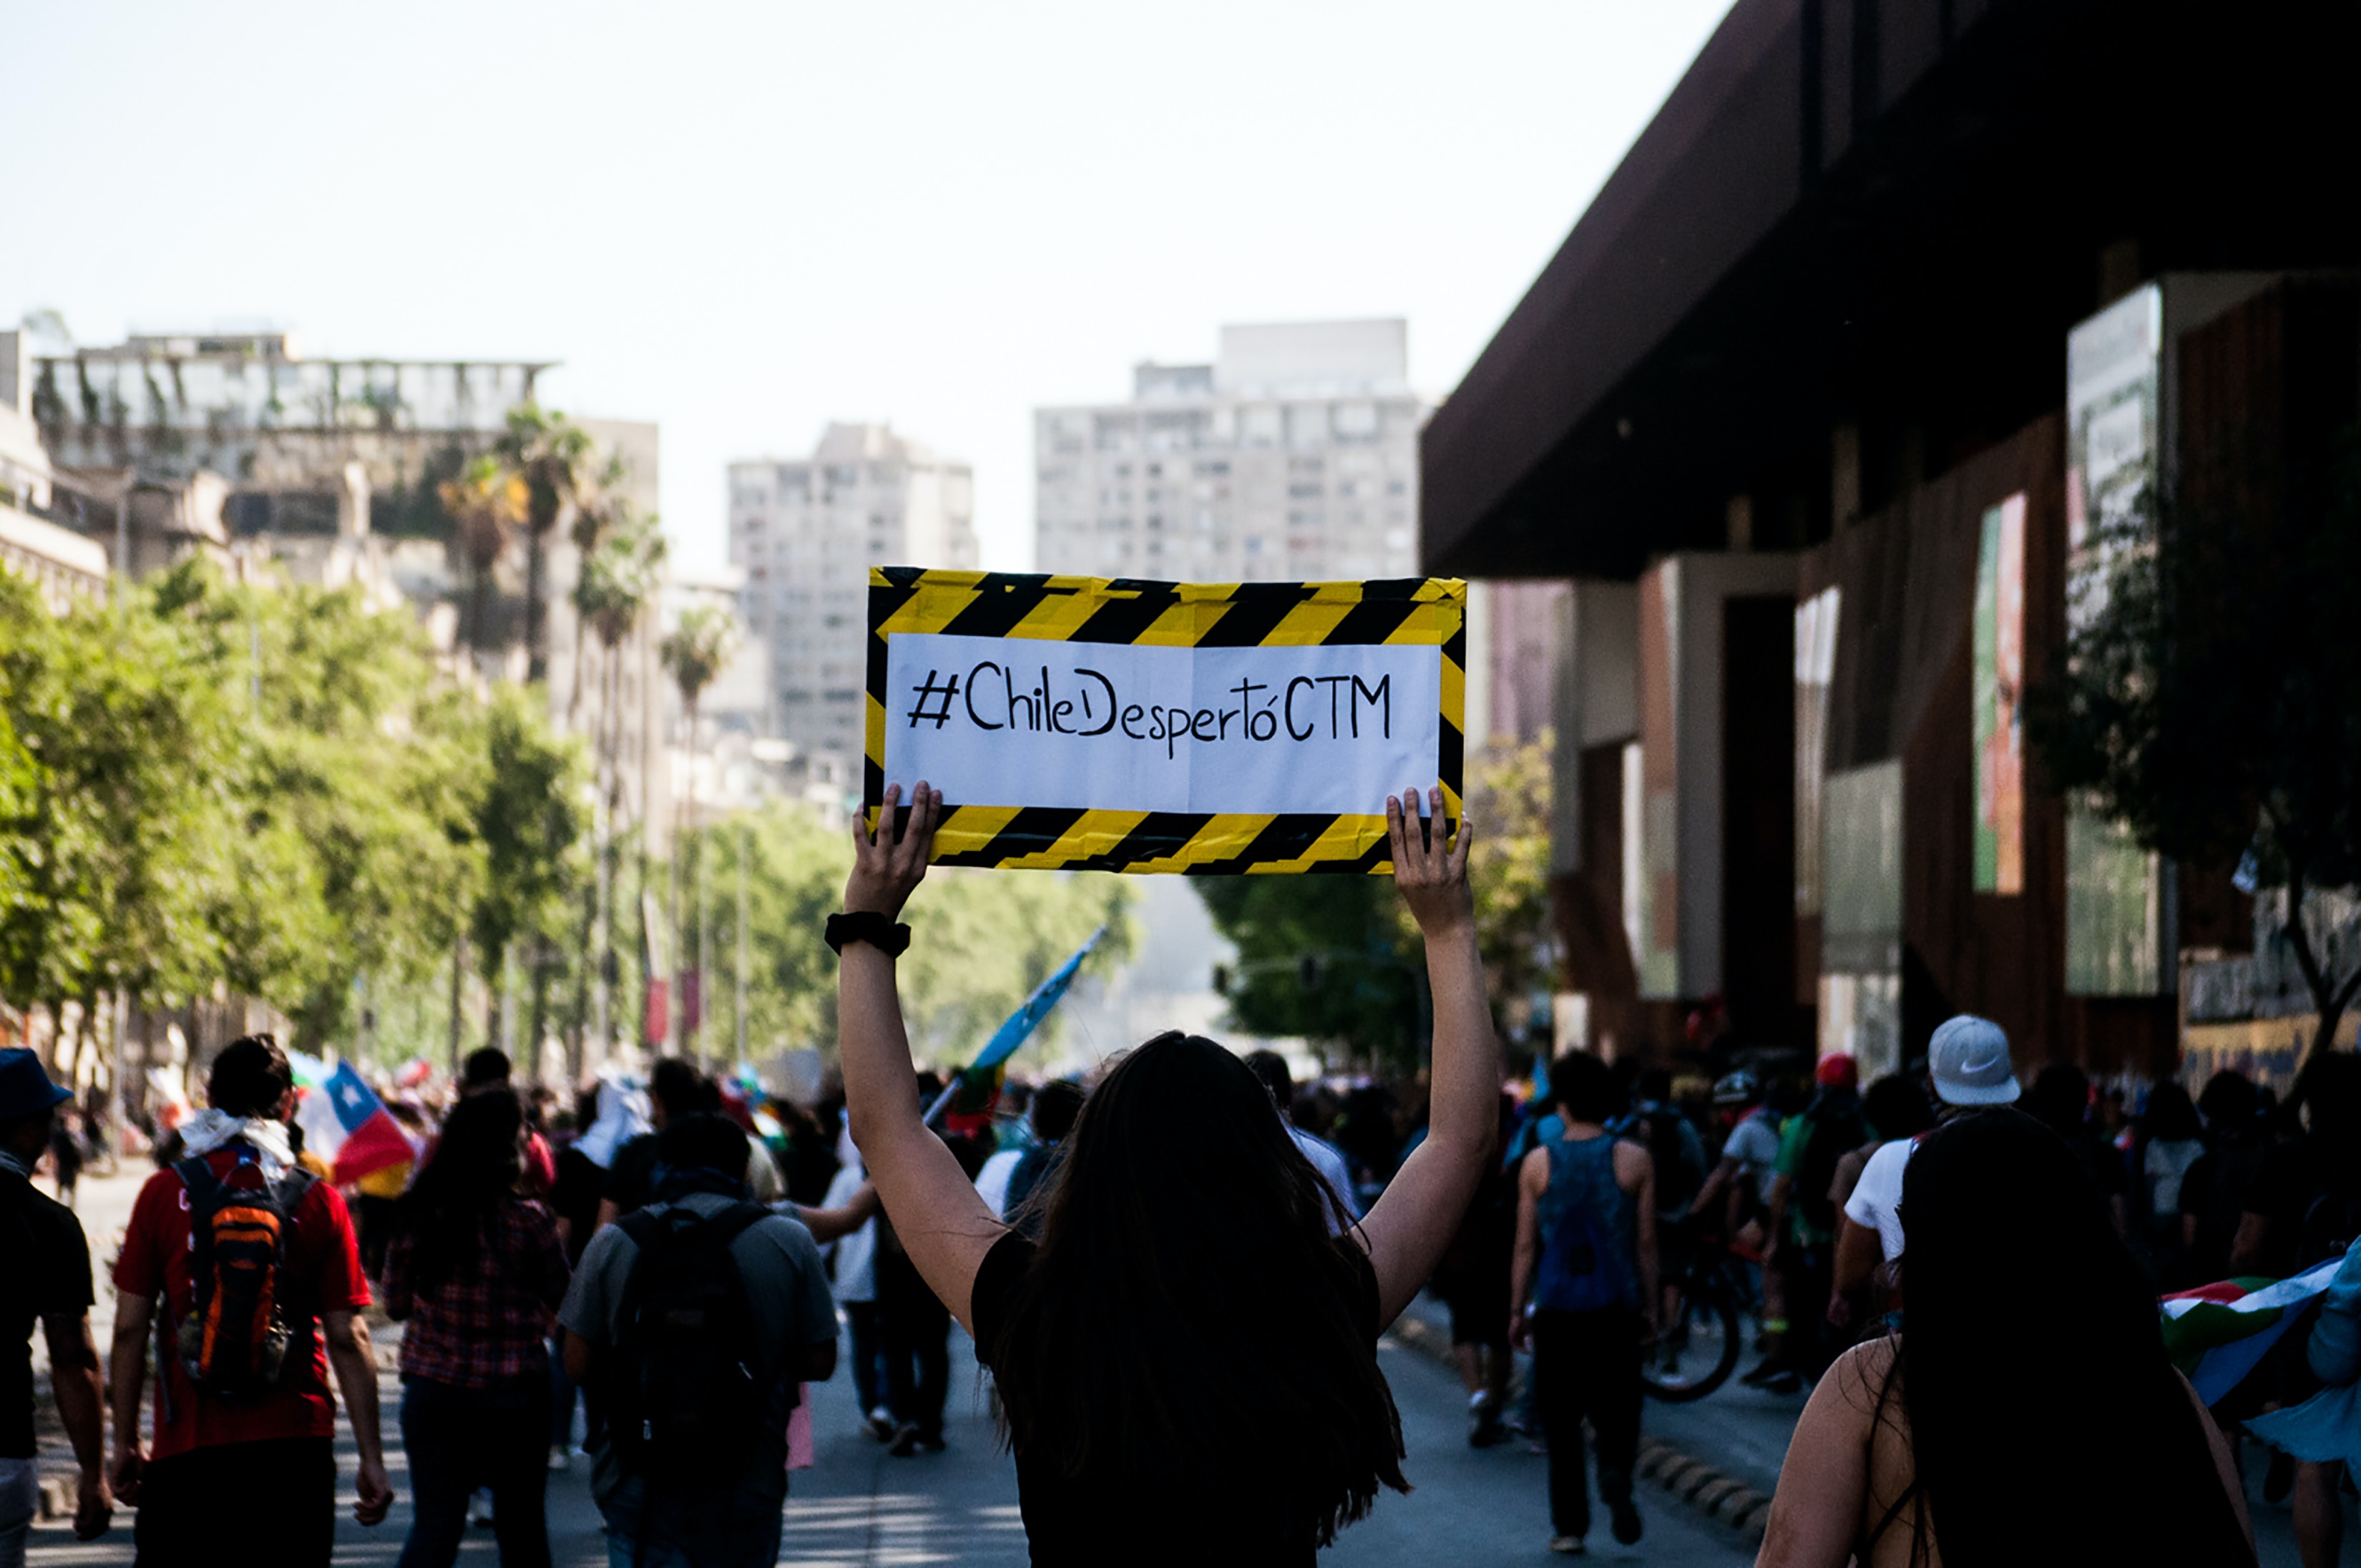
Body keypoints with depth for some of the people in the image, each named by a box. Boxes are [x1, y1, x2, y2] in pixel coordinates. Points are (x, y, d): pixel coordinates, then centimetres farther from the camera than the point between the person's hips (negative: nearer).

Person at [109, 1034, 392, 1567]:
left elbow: (130, 1328, 0)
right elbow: (347, 1337, -1)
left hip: (187, 1446, 0)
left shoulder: (165, 1193, 0)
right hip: (296, 1444, 0)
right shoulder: (319, 1202, 0)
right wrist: (371, 1459, 2)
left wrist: (125, 1442, 8)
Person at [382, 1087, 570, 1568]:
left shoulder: (416, 1216, -4)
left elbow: (396, 1304, 6)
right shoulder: (529, 1220, -12)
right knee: (522, 1527, 14)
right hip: (514, 1392, -2)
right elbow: (560, 1300, 0)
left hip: (432, 1390, 2)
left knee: (433, 1528, 5)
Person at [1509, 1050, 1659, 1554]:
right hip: (1616, 1305, 0)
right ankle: (1616, 1475, -19)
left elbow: (1526, 1245, 1)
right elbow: (1646, 1242, 1)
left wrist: (1517, 1310, 8)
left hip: (1557, 1306, 0)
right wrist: (1650, 1306, 9)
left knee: (1561, 1419, 8)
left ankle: (1570, 1525, 7)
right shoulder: (1634, 1161, -1)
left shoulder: (1538, 1164, -2)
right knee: (1616, 1408, 10)